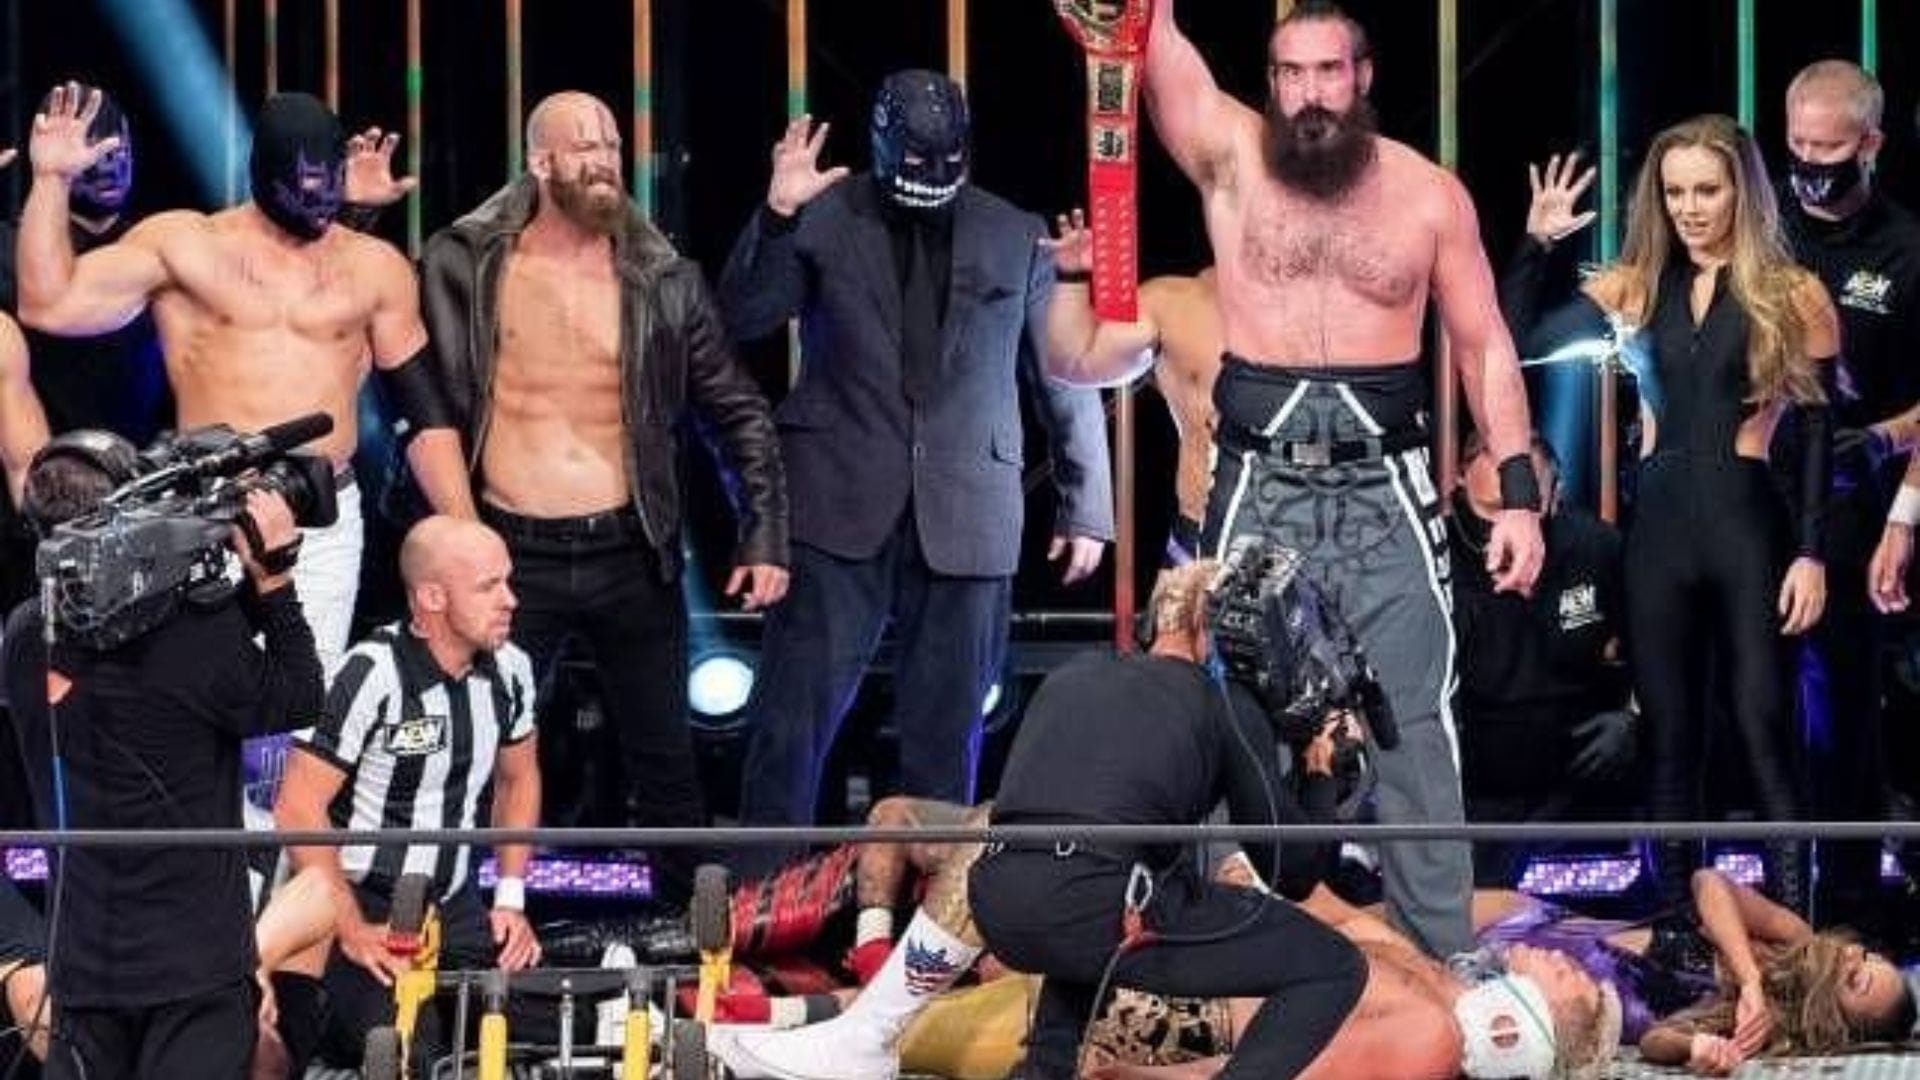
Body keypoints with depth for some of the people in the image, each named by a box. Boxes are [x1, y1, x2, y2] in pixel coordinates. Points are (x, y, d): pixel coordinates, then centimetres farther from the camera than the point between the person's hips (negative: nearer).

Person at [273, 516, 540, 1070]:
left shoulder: (509, 669, 0)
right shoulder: (372, 675, -21)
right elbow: (298, 809, -19)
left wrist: (511, 900, 9)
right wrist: (353, 934, -17)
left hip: (455, 908, 6)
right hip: (367, 908, -6)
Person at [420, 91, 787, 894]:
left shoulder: (663, 283, 2)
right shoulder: (466, 265, -1)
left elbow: (741, 414, 9)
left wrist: (765, 536, 2)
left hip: (630, 553, 1)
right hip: (512, 554, -1)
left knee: (665, 764, 9)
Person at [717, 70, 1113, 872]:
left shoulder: (1016, 237, 8)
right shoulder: (823, 220, 3)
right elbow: (744, 318, -3)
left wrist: (1085, 508, 11)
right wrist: (776, 217, -17)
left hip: (965, 517, 1)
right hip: (840, 508, -1)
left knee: (946, 729, 5)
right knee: (794, 711, -6)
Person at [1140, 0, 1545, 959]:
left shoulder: (1430, 194, 3)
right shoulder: (1231, 158, 3)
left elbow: (1484, 347, 5)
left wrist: (1518, 492, -2)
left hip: (1385, 491, -1)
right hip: (1261, 487, 1)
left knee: (1410, 733, -1)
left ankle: (1442, 967, 3)